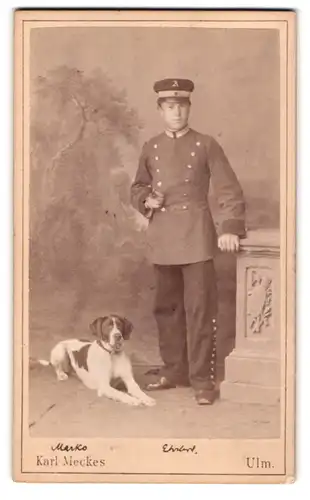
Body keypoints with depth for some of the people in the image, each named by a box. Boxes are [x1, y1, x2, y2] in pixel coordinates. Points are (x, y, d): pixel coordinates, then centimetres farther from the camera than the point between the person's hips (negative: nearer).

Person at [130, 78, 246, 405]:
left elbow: (229, 191, -3)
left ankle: (202, 379, 4)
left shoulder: (206, 145, 1)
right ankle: (173, 371, 24)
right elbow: (137, 188, 21)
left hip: (196, 236, -4)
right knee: (167, 308, 11)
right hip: (162, 238, 4)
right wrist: (146, 201, -2)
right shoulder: (150, 148, 11)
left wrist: (230, 228, -16)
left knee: (200, 309, -4)